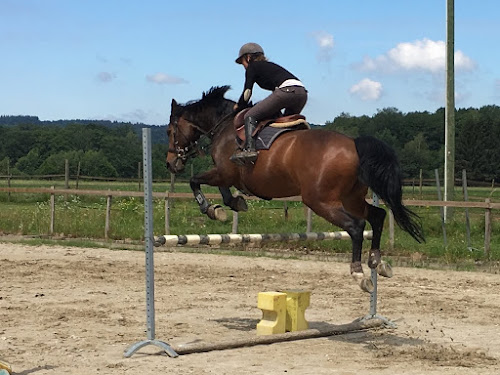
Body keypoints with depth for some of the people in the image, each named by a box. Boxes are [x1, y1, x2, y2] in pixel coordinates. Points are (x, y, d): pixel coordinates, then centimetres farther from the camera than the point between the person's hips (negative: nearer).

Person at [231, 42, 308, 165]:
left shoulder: (252, 67, 15)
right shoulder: (270, 65, 37)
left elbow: (247, 92, 9)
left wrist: (238, 106, 27)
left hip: (287, 90, -8)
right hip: (302, 93, 8)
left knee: (250, 116, -5)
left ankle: (249, 148, -21)